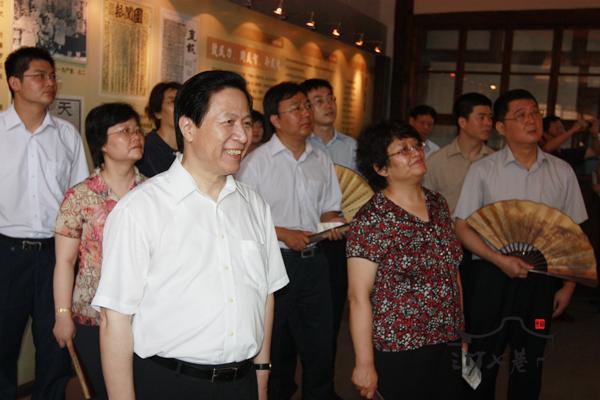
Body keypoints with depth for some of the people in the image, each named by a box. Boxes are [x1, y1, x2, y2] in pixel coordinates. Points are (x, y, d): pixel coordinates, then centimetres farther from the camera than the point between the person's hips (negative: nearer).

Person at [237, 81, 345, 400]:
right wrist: (284, 234, -17)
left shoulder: (321, 160, 8)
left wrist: (333, 224, -3)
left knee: (319, 345, 11)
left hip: (314, 262, 4)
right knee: (276, 348, 11)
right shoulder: (256, 162, -8)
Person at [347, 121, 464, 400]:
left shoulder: (438, 204, 4)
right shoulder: (372, 220, -16)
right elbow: (358, 297, -16)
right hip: (400, 352, -6)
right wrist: (364, 364, -15)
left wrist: (460, 329, 13)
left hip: (450, 345, 6)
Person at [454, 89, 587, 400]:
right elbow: (463, 228, -6)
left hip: (541, 280, 2)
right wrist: (500, 260, -18)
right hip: (493, 276, -2)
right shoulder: (482, 171, -6)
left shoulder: (562, 172, 1)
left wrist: (568, 285, 5)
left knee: (528, 365, 16)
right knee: (483, 362, 10)